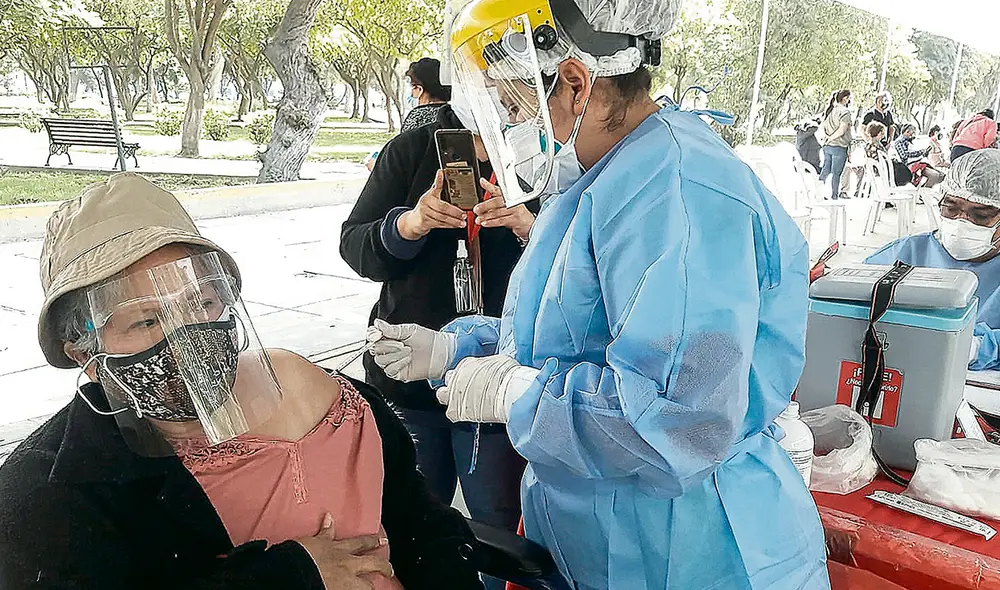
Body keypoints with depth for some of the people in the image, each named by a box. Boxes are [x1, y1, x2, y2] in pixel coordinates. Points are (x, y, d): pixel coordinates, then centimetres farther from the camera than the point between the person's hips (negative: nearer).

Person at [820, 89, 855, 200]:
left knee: (826, 169, 17)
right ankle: (834, 197, 8)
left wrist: (828, 138, 11)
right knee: (836, 173, 2)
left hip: (827, 146, 7)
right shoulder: (845, 111, -13)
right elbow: (842, 130, -21)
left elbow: (823, 128, 16)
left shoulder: (829, 110, 9)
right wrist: (831, 138, -9)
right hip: (839, 147, -7)